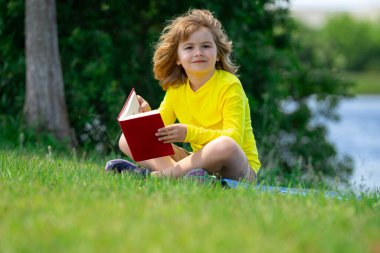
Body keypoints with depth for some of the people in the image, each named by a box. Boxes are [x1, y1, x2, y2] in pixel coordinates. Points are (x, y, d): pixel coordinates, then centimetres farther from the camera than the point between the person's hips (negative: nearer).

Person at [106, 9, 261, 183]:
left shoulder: (229, 85, -12)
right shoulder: (176, 89, 6)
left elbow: (233, 137, -22)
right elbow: (160, 129, 6)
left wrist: (190, 133, -34)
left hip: (239, 166, -6)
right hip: (200, 159, 6)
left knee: (225, 146, -42)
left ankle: (163, 173, -27)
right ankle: (181, 173, -28)